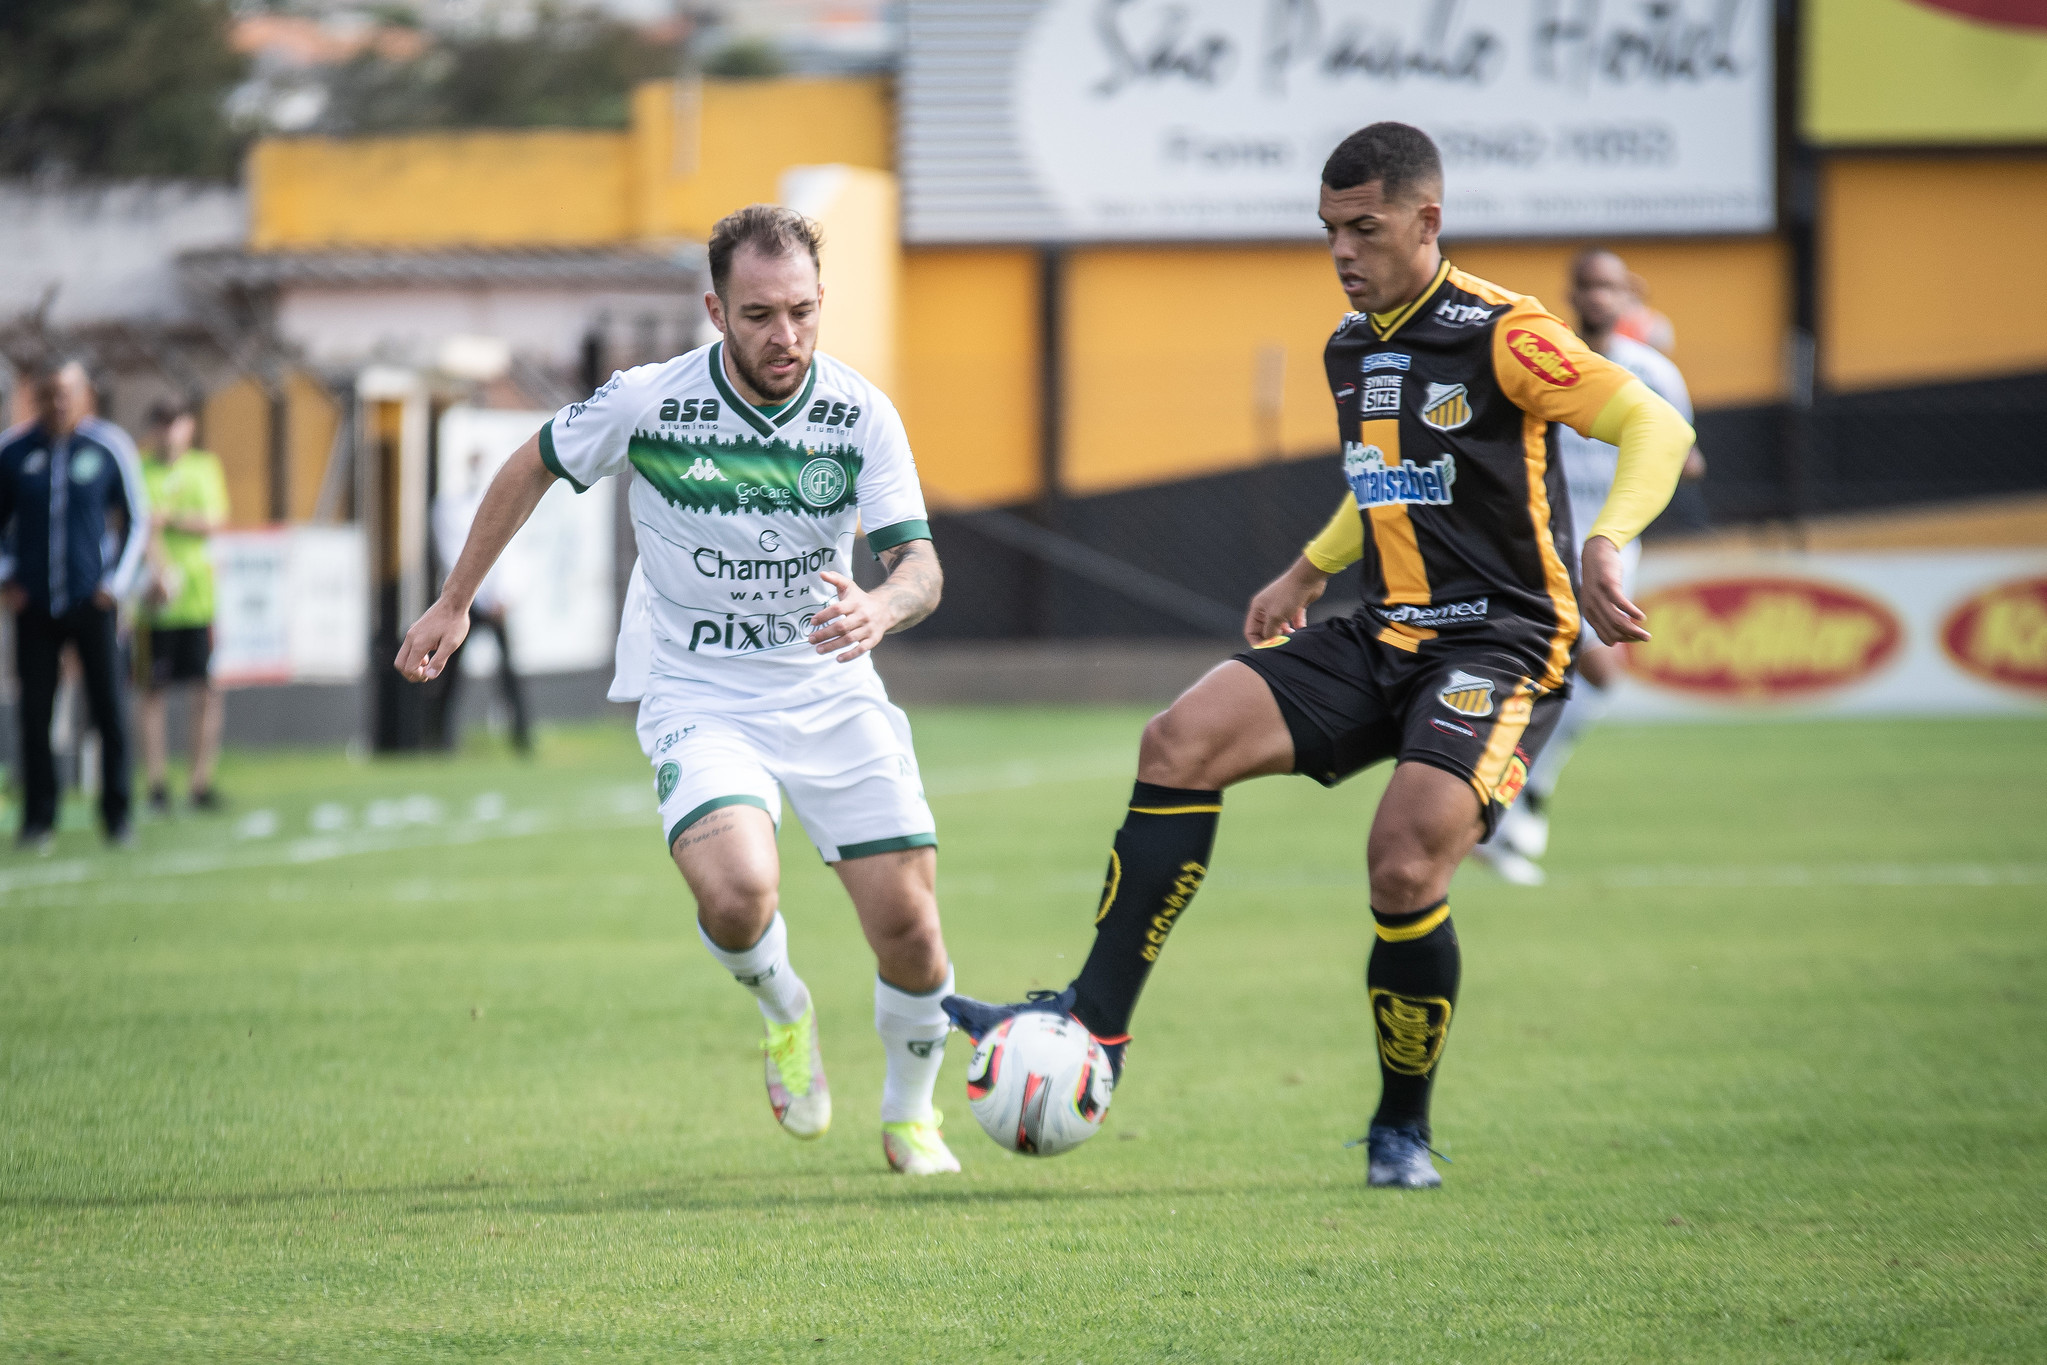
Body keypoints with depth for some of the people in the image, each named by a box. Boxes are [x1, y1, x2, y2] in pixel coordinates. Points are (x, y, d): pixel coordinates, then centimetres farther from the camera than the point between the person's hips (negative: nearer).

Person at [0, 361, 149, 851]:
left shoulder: (109, 447, -1)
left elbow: (137, 520, 6)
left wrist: (118, 582, -3)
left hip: (92, 604, -1)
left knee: (109, 712, -3)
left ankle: (116, 815, 9)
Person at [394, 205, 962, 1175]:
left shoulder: (861, 414, -10)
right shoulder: (646, 403, -14)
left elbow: (920, 566, -12)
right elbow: (532, 468, 5)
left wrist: (881, 608, -37)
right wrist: (455, 603, 11)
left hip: (830, 690, 2)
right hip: (698, 696, -2)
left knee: (908, 930, -4)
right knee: (737, 893, -29)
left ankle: (910, 1113, 27)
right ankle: (781, 1009, 8)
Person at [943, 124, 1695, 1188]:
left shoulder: (1500, 335, -12)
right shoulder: (1350, 350, 13)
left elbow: (1657, 427, -15)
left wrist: (1608, 542, -31)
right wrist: (1310, 569, 24)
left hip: (1502, 646, -7)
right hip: (1382, 636, 7)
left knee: (1404, 866, -25)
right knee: (1181, 741, -13)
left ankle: (1404, 1127, -1)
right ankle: (1096, 1021, -11)